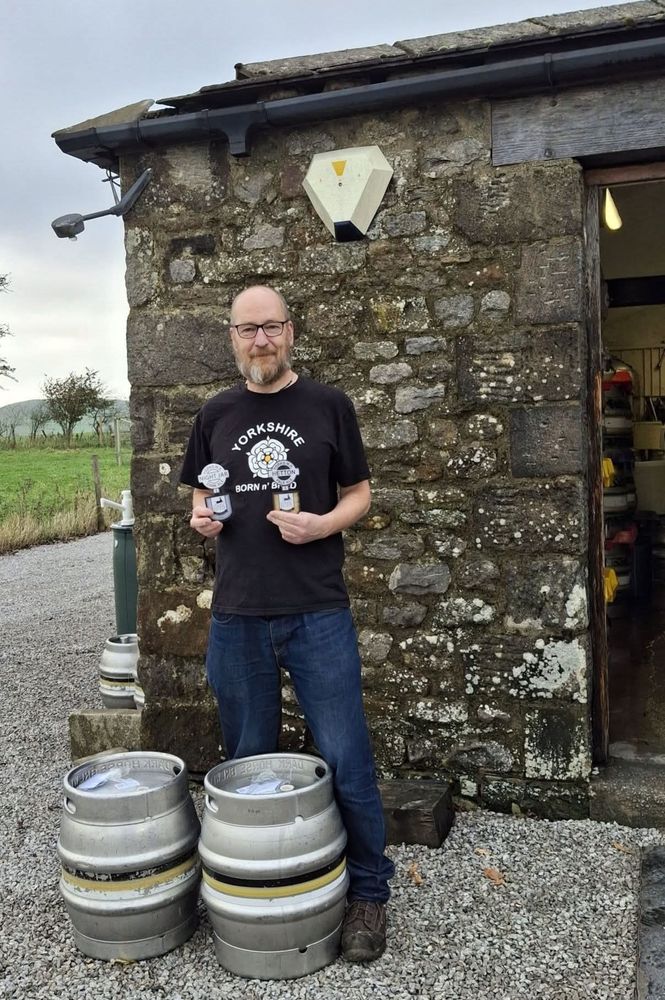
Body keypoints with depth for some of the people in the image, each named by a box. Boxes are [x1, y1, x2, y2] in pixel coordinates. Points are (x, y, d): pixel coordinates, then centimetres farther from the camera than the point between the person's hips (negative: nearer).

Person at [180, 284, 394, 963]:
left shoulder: (327, 405, 2)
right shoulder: (216, 415, 10)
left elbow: (359, 493, 6)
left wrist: (321, 524, -13)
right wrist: (203, 515, -3)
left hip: (317, 613, -3)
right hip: (237, 616, 3)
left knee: (345, 761, 0)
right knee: (248, 761, 14)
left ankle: (368, 891, 20)